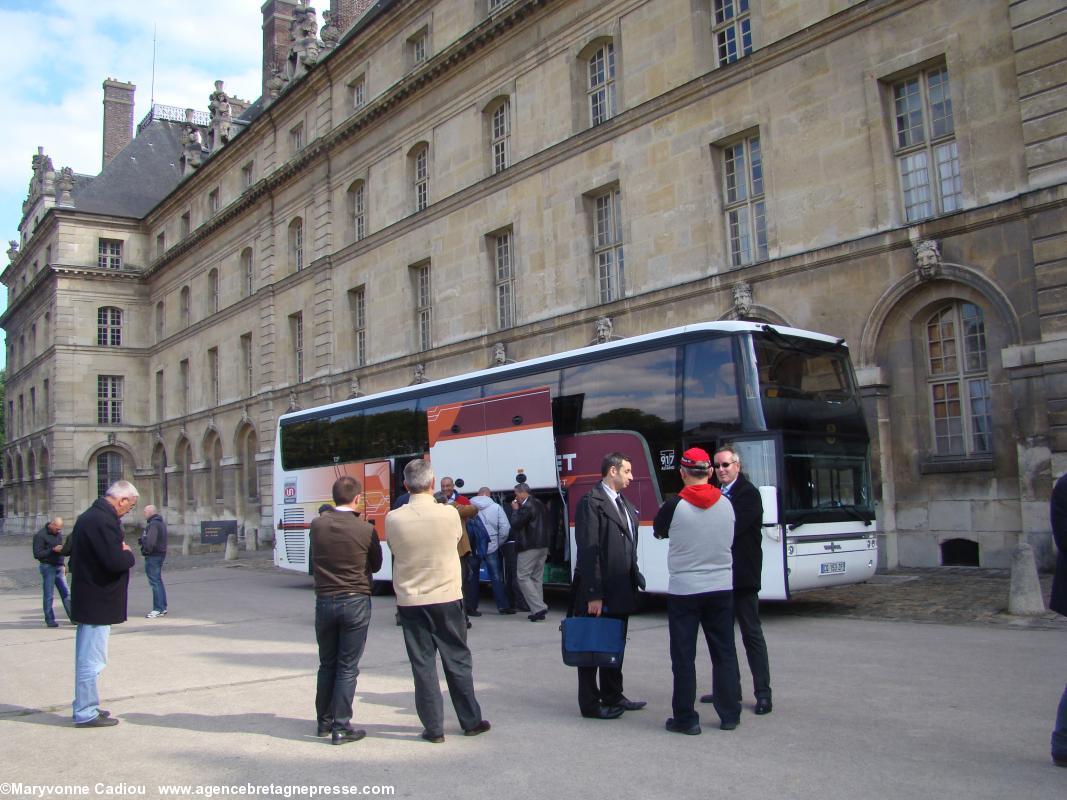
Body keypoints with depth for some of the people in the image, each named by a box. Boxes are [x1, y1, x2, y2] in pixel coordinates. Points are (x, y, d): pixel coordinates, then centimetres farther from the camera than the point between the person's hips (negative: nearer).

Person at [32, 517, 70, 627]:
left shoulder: (59, 533, 11)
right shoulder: (40, 535, -10)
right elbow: (37, 554, -15)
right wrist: (53, 550, -22)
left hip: (59, 567, 6)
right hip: (48, 567, -6)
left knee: (66, 593, 5)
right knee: (49, 595, 0)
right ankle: (49, 619, 8)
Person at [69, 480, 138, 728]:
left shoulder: (89, 517, 11)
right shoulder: (103, 521, -22)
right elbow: (116, 562, -29)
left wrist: (122, 553, 7)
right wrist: (128, 554, -7)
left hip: (90, 601, 11)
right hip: (98, 602, -11)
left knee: (88, 659, 19)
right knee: (91, 660, -1)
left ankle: (86, 706, 30)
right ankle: (86, 713, 7)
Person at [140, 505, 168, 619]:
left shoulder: (153, 524, -17)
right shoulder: (161, 523, 17)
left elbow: (150, 541, -27)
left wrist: (146, 550, -14)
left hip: (153, 555, -11)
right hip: (160, 554, 11)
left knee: (155, 582, -7)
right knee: (158, 581, 16)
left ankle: (158, 609, -6)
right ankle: (163, 607, 22)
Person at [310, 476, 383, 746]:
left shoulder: (317, 525, -3)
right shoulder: (365, 530, -12)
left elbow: (314, 561, 10)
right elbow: (376, 565, 3)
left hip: (324, 601, 3)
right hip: (355, 602, -3)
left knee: (326, 664, 16)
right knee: (347, 667, 3)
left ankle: (324, 721, 26)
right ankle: (341, 727, 5)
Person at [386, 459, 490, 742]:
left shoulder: (393, 519, -10)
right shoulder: (449, 514, -12)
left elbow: (395, 550, 5)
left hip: (410, 601, 0)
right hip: (447, 598, 0)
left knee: (423, 664, 8)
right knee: (458, 661, 12)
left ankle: (434, 728, 13)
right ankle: (471, 721, 22)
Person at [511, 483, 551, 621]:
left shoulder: (526, 506, -15)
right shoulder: (540, 505, 15)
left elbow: (515, 524, -16)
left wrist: (515, 510, -3)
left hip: (530, 547, -9)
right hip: (543, 546, 9)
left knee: (523, 577, -3)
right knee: (537, 578, 12)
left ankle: (538, 607, -12)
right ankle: (538, 610, 12)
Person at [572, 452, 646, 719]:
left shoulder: (626, 506, 14)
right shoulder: (591, 503, -13)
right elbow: (588, 551, -18)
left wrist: (634, 579, 10)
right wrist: (593, 595, -21)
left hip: (621, 592, 9)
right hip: (598, 593, -9)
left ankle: (613, 697, 31)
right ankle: (590, 704, 14)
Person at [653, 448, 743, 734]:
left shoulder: (674, 506, -14)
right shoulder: (726, 505, -2)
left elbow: (658, 531, 4)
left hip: (684, 590, -4)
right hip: (721, 588, 4)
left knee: (684, 656, 4)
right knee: (724, 653, 13)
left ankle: (686, 718, 9)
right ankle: (730, 715, 20)